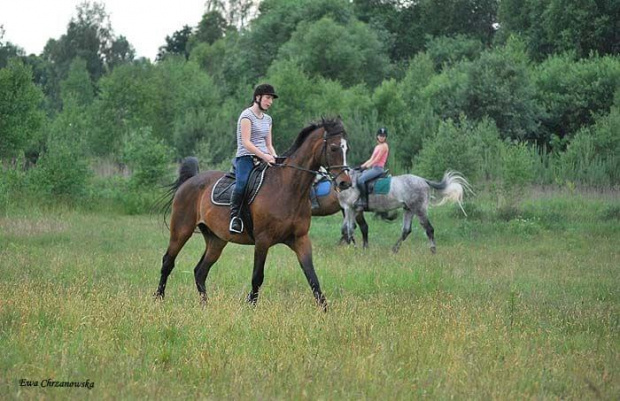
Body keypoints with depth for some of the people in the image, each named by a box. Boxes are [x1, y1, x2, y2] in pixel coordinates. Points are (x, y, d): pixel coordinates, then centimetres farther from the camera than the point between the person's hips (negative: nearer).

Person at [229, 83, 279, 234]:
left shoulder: (267, 119, 21)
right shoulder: (247, 115, -4)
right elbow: (246, 142, -14)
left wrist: (275, 158, 1)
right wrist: (264, 156, -23)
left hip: (264, 158, 7)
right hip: (246, 157, -7)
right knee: (242, 183, -33)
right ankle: (234, 216, -22)